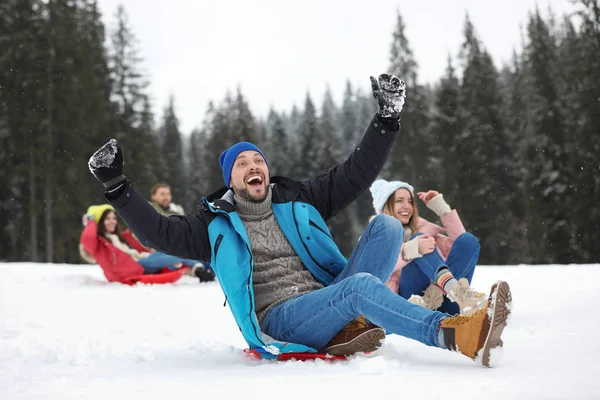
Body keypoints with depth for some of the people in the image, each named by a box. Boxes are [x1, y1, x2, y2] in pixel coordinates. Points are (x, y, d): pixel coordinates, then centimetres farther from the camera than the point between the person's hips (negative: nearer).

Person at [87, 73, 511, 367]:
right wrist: (117, 185, -6)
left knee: (387, 225, -14)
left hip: (329, 301, 5)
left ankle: (349, 327, -29)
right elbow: (159, 231, 2)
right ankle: (455, 333, -48)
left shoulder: (300, 201, 17)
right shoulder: (216, 225, 12)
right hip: (280, 320, -5)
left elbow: (357, 173, 13)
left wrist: (387, 118, 5)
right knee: (361, 284, -35)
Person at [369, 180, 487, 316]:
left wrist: (441, 207, 14)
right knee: (418, 237, -23)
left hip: (443, 304, 4)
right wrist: (413, 249, -25)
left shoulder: (421, 228, 29)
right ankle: (454, 287, -52)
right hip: (410, 299, -4)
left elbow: (459, 243, 17)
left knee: (468, 240, -12)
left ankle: (435, 294, -35)